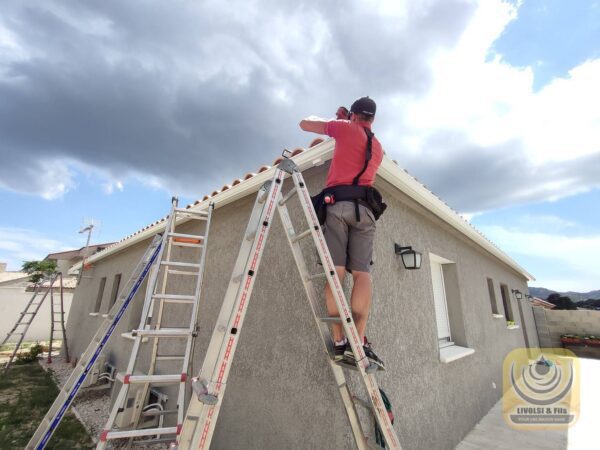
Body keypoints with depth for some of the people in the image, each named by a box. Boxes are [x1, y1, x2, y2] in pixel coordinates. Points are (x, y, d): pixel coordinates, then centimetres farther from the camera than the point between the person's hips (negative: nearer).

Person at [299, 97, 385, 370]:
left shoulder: (346, 128, 17)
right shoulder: (378, 148, 30)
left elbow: (304, 124, 24)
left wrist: (328, 123, 43)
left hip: (338, 204, -3)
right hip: (364, 208, 3)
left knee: (335, 270, -11)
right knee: (362, 273, -6)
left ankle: (339, 342, -15)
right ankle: (358, 342, -15)